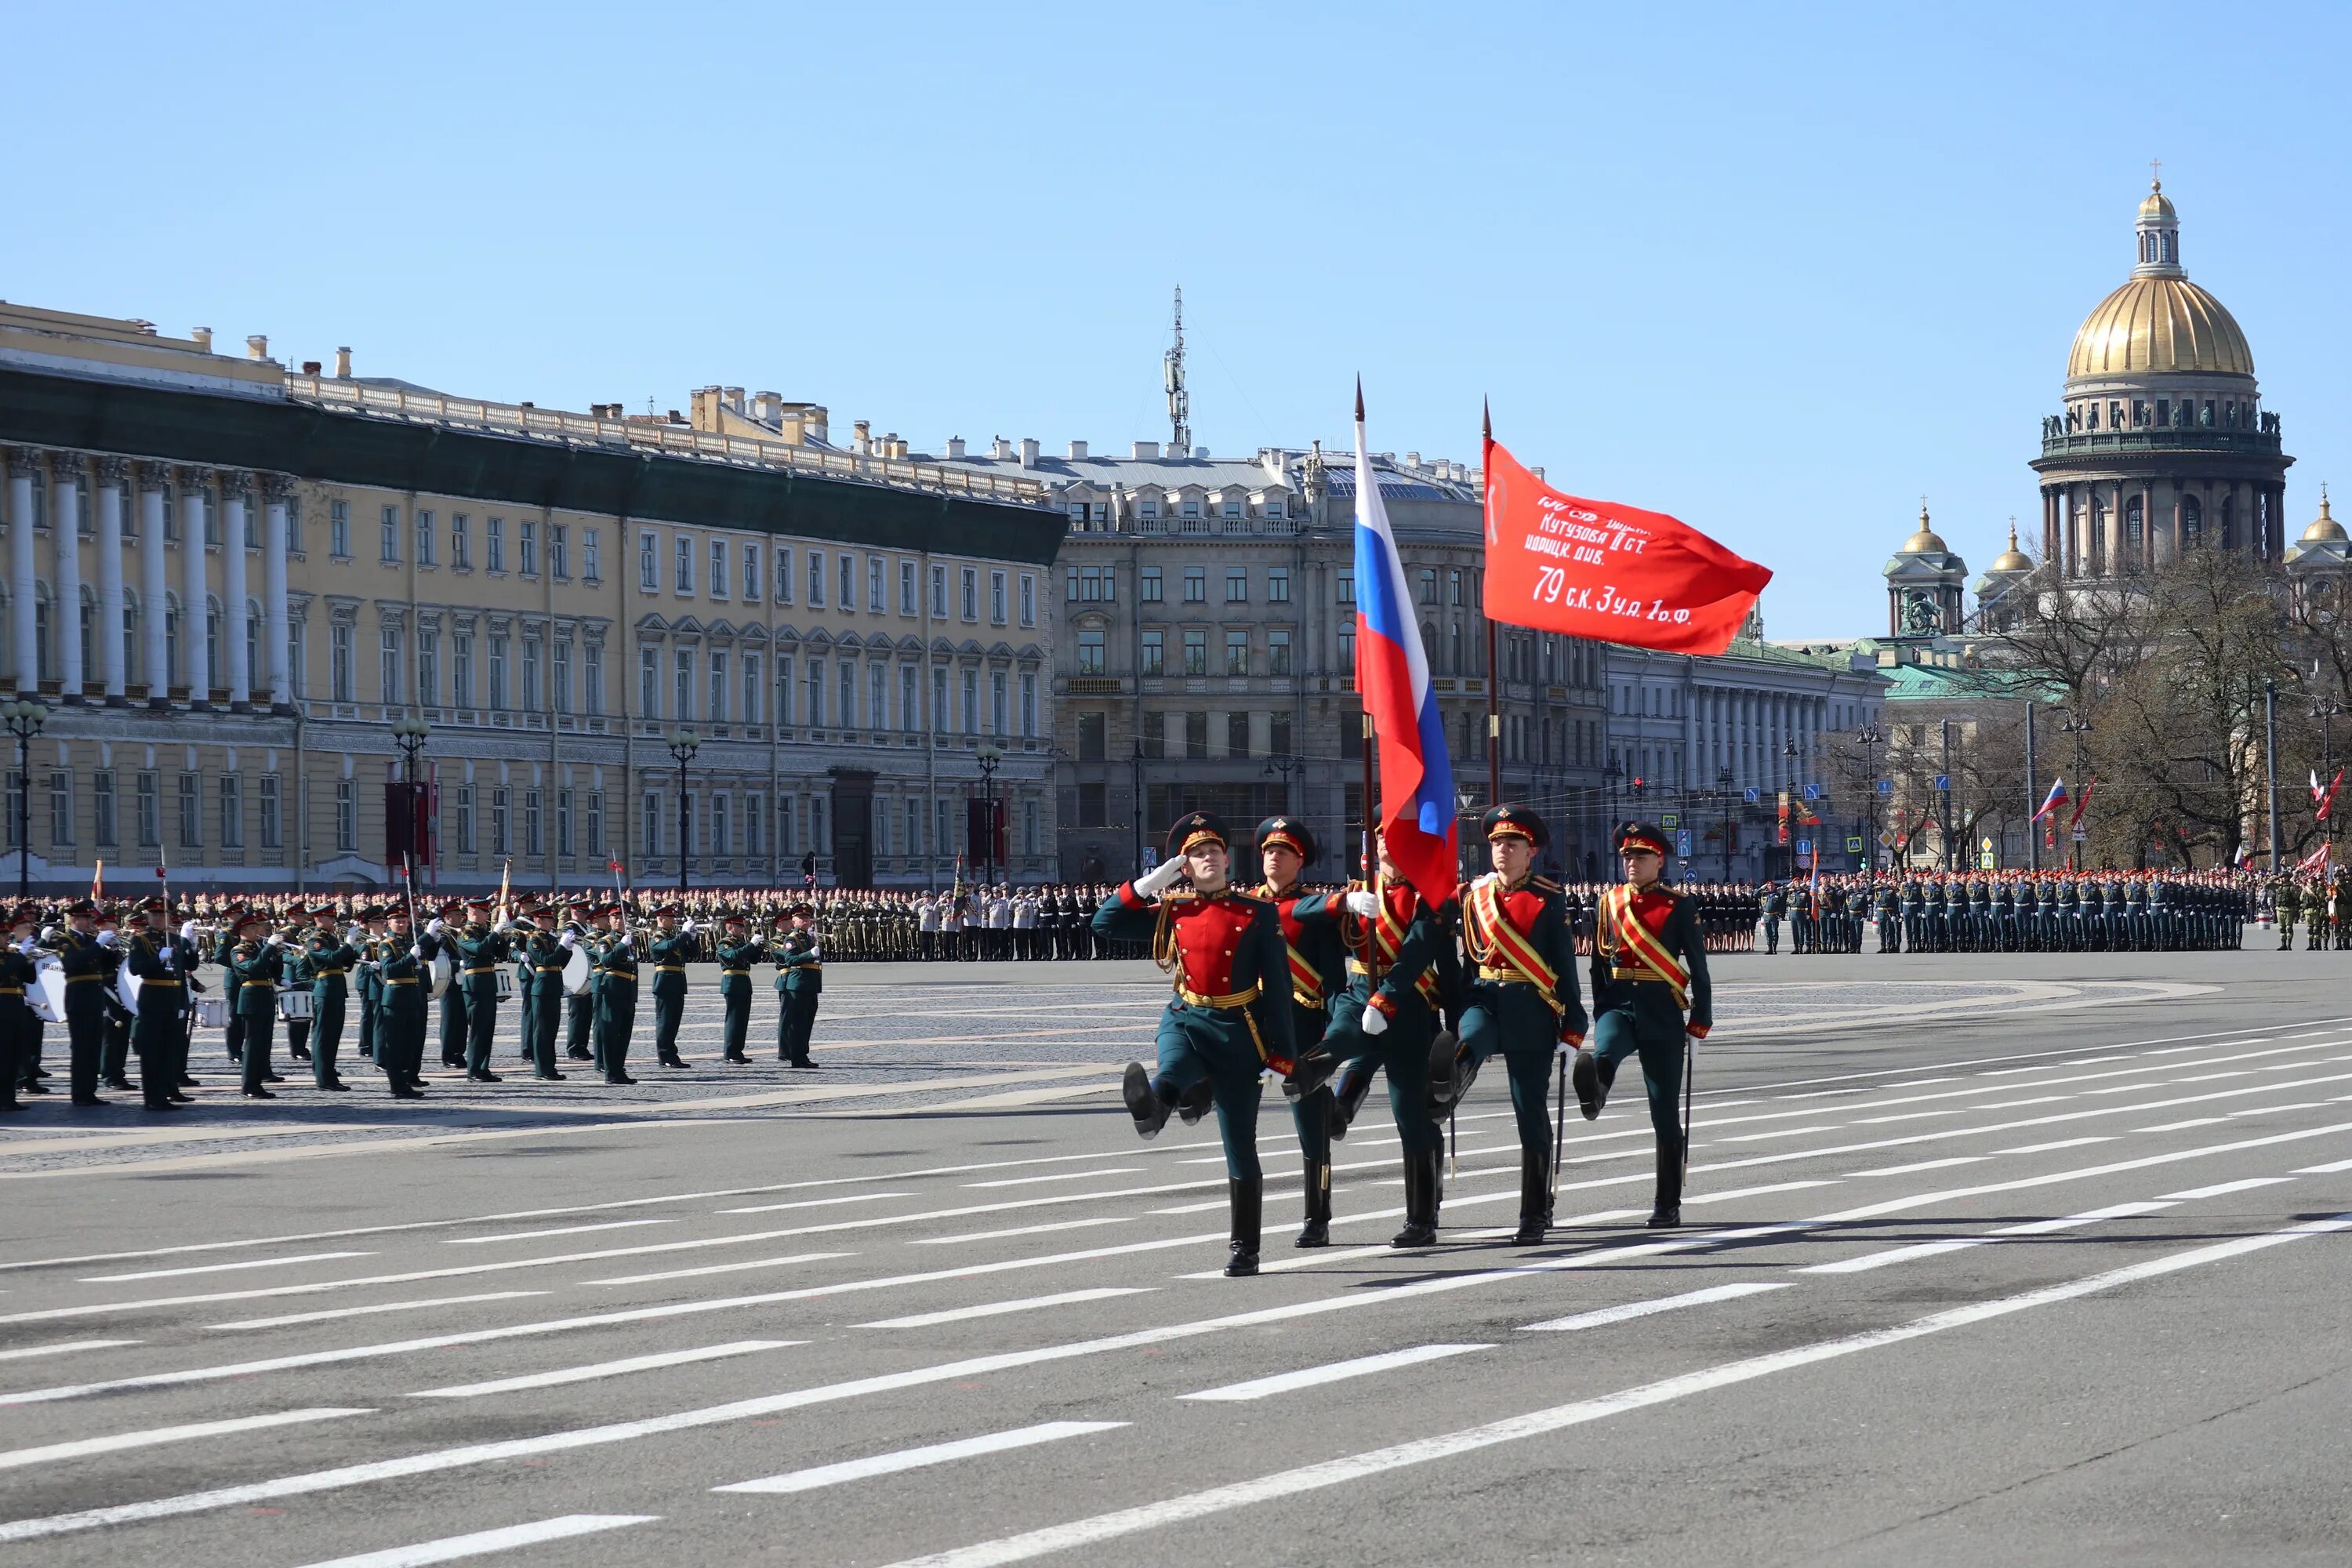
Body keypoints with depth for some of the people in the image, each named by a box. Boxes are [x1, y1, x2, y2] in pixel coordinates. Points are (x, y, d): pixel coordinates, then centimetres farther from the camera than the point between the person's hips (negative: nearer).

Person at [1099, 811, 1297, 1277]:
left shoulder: (1258, 914, 0)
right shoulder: (1172, 911, 8)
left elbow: (1278, 987, -1)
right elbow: (1104, 924, 9)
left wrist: (1283, 1054, -6)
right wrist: (1149, 883, 1)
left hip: (1237, 1033, -2)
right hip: (1185, 1021, 2)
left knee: (1241, 1147, 3)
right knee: (1171, 1070, -36)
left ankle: (1244, 1249, 11)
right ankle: (1151, 1106, -71)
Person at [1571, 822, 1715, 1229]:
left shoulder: (1676, 906, 0)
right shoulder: (1610, 902, 8)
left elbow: (1698, 966, 1)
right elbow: (1600, 961, 13)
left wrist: (1701, 1020, -3)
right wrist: (1600, 1012, 10)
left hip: (1662, 1012, -3)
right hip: (1619, 1003, 3)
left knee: (1664, 1110, 1)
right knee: (1603, 1051, -36)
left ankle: (1668, 1205, 8)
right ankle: (1593, 1093, -66)